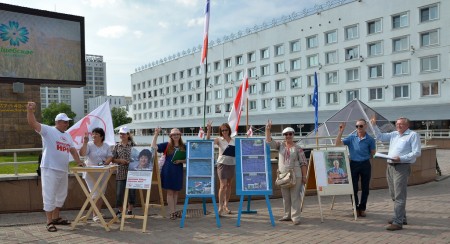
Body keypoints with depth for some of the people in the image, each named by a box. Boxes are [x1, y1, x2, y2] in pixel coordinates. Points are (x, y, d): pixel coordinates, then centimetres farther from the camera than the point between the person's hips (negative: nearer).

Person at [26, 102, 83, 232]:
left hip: (63, 170, 8)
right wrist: (30, 111, -37)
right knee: (49, 196, -3)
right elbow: (33, 123, -20)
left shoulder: (67, 135, 16)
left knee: (61, 195, 17)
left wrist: (79, 162, 11)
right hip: (49, 169, -8)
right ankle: (49, 222, 4)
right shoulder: (48, 130, -6)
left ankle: (56, 217, 31)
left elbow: (72, 149, 21)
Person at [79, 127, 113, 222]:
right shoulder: (89, 145, -4)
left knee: (101, 193, 9)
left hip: (103, 173, 4)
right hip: (91, 173, -4)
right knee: (95, 194, -7)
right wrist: (85, 142, -27)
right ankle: (95, 215, 3)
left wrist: (105, 163, -16)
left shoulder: (106, 146, 8)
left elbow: (110, 157, 2)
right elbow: (82, 153, -20)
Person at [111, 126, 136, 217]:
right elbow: (112, 159, 8)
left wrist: (130, 162, -14)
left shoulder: (133, 145, 1)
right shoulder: (117, 146, 7)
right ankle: (120, 211, 20)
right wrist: (119, 160, -10)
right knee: (119, 193, 2)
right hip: (120, 173, 1)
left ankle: (130, 210, 20)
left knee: (131, 192, 4)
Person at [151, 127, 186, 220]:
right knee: (170, 192, 1)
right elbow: (153, 147, -8)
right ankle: (172, 212, 8)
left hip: (178, 172, 2)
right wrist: (156, 134, -13)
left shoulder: (184, 147, 6)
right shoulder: (166, 145, 1)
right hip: (168, 171, -2)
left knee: (176, 192, 11)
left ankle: (174, 211, 23)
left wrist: (180, 161, -12)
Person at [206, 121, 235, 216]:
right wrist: (208, 130, -24)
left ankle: (226, 206, 24)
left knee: (229, 185, 12)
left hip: (232, 164, 4)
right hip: (222, 163, -4)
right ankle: (220, 207, -6)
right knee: (223, 185, -10)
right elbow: (208, 141, -17)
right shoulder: (219, 140, -2)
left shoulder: (234, 140, 7)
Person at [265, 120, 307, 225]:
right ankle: (287, 215, 22)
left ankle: (296, 217, -1)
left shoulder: (298, 148, 0)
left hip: (295, 175, -4)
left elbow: (303, 163, 1)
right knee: (285, 196, 11)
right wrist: (267, 130, -9)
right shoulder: (280, 145, 9)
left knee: (295, 196, -4)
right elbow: (269, 142, 0)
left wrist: (304, 176, -3)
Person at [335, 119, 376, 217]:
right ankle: (355, 208, 19)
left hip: (365, 164, 0)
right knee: (354, 188, 4)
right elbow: (338, 143, -8)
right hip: (354, 164, 0)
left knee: (365, 188, 7)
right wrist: (341, 131, -13)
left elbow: (373, 153, 7)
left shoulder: (370, 139, -2)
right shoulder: (351, 137, -1)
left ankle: (362, 208, 21)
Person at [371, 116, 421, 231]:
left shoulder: (413, 135, -3)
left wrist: (401, 158, -19)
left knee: (399, 196, -9)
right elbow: (380, 137, 20)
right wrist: (374, 125, 7)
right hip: (390, 166, 8)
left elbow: (417, 153, -10)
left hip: (402, 167, -8)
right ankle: (401, 217, 27)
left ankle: (398, 222, -9)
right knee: (394, 195, 14)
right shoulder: (394, 134, 18)